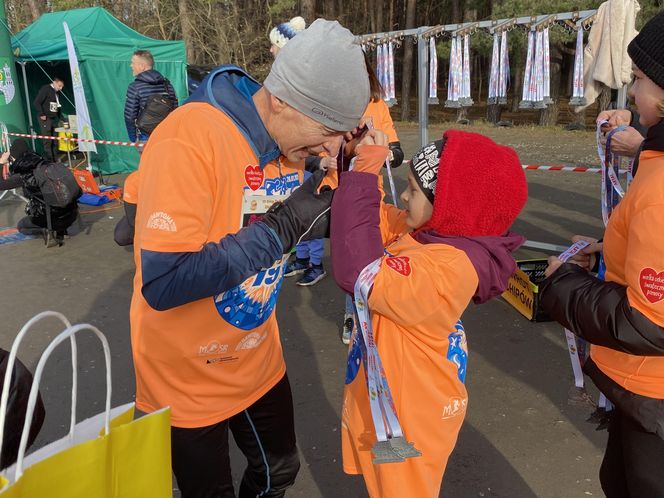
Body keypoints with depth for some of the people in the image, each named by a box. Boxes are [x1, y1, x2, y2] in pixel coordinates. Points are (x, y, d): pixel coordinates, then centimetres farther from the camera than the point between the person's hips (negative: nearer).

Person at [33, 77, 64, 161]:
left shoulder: (56, 92, 14)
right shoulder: (45, 89, -9)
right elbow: (36, 102, -15)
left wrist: (60, 118, 10)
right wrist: (41, 115, -15)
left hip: (54, 119, 8)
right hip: (45, 119, -7)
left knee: (54, 141, 7)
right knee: (47, 141, -6)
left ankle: (55, 160, 11)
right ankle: (49, 161, -4)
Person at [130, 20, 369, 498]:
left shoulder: (289, 139, -6)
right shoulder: (190, 138, -29)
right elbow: (163, 284, -35)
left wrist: (327, 214, -15)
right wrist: (284, 228, -31)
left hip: (258, 362, 6)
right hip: (186, 379, -6)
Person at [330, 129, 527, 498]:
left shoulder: (447, 267, -32)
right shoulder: (421, 230, -4)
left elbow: (360, 274, -42)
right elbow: (372, 218, 10)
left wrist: (362, 176, -36)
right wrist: (356, 163, -8)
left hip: (407, 420, -8)